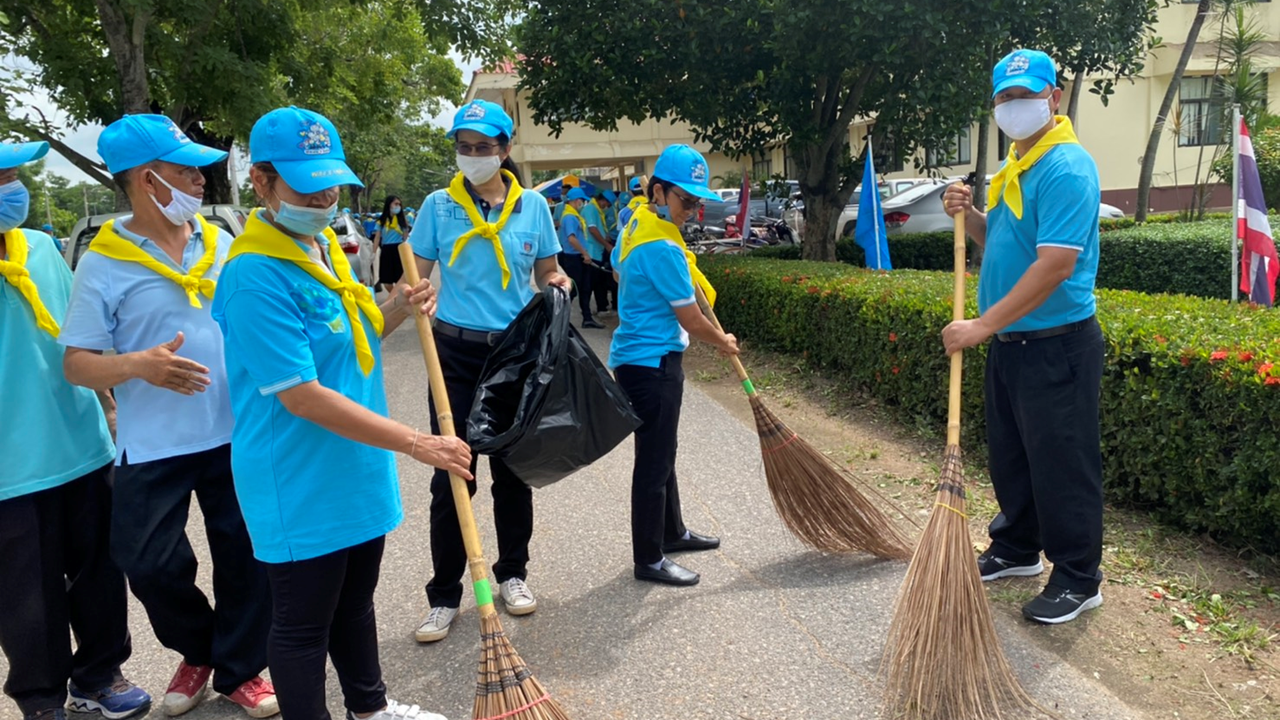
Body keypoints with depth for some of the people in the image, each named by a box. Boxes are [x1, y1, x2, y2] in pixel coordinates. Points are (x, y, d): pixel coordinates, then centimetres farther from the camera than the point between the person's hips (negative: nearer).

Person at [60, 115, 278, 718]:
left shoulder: (221, 244, 4)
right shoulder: (103, 262, -8)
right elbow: (77, 363, -9)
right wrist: (137, 365, -27)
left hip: (235, 436, 3)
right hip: (153, 448, -3)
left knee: (246, 557, 9)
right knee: (151, 565, 5)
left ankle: (239, 669, 29)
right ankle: (199, 652, 33)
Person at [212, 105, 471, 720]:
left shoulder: (325, 247, 7)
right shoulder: (255, 276, -22)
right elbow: (301, 395, -27)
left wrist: (392, 315, -2)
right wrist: (417, 443, -26)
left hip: (359, 473, 9)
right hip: (300, 489, -9)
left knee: (355, 604, 25)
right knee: (302, 626, 10)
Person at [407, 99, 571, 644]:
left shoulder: (532, 206, 2)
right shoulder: (439, 205, -2)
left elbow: (548, 274, 11)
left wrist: (558, 285, -12)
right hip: (456, 354, -1)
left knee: (512, 471, 12)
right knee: (451, 477, 0)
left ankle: (513, 573, 30)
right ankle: (444, 596, 13)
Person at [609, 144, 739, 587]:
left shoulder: (635, 226, 7)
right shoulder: (664, 248, -23)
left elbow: (619, 270, 27)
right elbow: (691, 320, -15)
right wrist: (724, 343, 2)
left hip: (637, 353, 11)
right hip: (652, 362, -11)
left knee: (662, 451, 21)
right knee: (654, 461, -2)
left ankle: (672, 532, 36)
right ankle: (649, 559, 9)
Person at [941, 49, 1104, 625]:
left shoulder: (1066, 168, -17)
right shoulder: (1014, 167, 13)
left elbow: (1055, 264, -26)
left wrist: (983, 325, -25)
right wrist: (968, 216, 3)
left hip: (1056, 346, -9)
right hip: (1009, 342, 9)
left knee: (1061, 464, 1)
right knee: (1009, 454, 19)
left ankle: (1079, 580, 16)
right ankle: (1017, 549, 37)